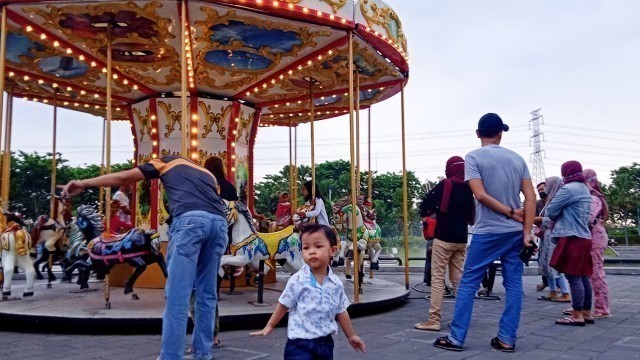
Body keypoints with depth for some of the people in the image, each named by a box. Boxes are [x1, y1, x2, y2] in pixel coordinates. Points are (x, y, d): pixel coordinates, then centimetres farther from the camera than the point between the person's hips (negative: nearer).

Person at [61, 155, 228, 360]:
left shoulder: (164, 163, 27)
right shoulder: (208, 174, 38)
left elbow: (124, 177, 24)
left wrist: (84, 184, 30)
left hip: (190, 220, -5)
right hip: (219, 222, 5)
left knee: (177, 295, -2)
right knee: (206, 294, 14)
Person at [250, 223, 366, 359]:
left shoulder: (336, 283, -2)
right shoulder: (297, 280, -12)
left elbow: (341, 312, 9)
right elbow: (284, 306, 0)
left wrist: (351, 335, 17)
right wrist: (270, 326, 7)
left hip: (325, 342, 4)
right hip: (300, 342, -4)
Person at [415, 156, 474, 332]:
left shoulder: (445, 184, -9)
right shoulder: (468, 188, 8)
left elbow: (426, 205, -11)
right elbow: (472, 216, 18)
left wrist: (425, 213, 8)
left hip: (444, 238, -6)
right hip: (461, 239, 6)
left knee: (437, 278, -4)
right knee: (458, 279, 12)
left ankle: (433, 320, -6)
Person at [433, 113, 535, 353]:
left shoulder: (474, 157, -5)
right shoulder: (517, 159, 7)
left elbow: (481, 195, -15)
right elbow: (530, 197, 0)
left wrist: (511, 213, -6)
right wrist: (526, 232, -3)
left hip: (487, 232, -4)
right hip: (515, 232, 4)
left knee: (468, 283, 2)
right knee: (514, 285, 10)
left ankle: (456, 337, 5)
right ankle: (507, 339, 12)